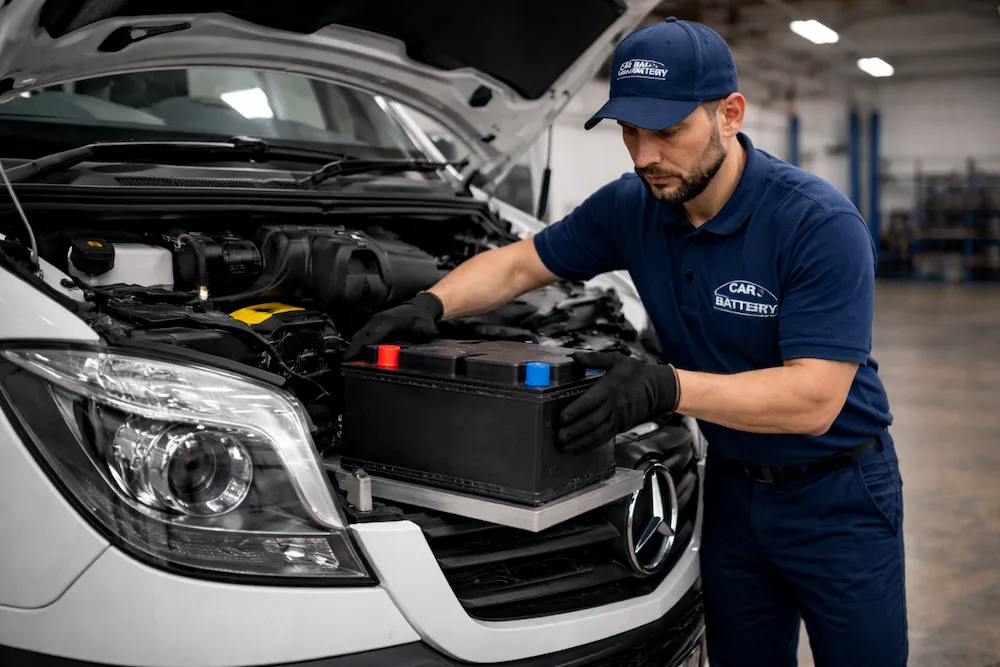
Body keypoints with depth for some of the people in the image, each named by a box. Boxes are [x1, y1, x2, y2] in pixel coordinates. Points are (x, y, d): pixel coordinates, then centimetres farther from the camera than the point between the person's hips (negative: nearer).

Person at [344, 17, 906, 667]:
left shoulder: (822, 222, -24)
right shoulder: (632, 207, -6)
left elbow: (815, 396, -30)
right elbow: (517, 264, 4)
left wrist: (668, 387, -41)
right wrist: (432, 304, -15)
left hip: (837, 496, -4)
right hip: (733, 485, 5)